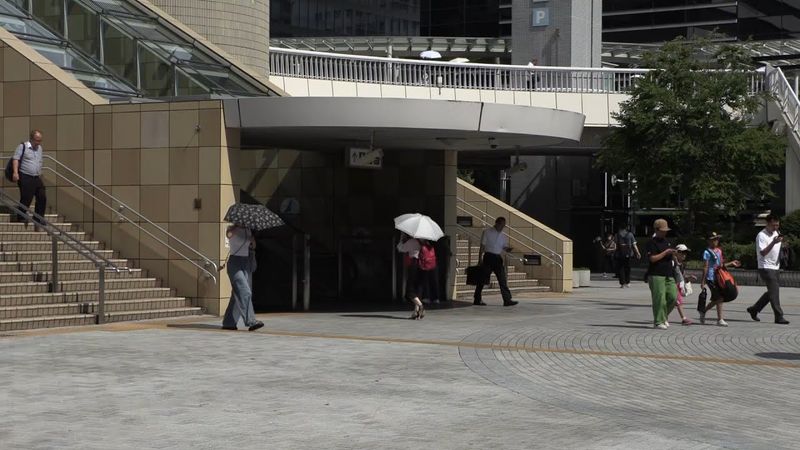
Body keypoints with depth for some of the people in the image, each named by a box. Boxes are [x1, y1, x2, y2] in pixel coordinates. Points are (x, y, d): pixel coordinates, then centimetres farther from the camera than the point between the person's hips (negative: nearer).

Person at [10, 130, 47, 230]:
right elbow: (15, 159, -11)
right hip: (25, 178, -7)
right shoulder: (23, 146, -4)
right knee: (26, 199, -5)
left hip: (37, 178, 7)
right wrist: (15, 172, -22)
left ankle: (38, 221, 9)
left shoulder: (40, 148, 16)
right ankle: (21, 219, 10)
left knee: (42, 198, 0)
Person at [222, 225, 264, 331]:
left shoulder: (248, 231, 11)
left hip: (246, 263, 7)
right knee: (244, 292, -17)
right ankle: (250, 321, -21)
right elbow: (229, 234, -31)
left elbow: (253, 246, 19)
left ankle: (229, 322, 13)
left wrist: (253, 241, -1)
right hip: (234, 263, -7)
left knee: (238, 294, 7)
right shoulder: (232, 230, -8)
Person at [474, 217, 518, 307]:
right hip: (489, 257, -5)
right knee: (483, 279, 0)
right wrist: (480, 258, -7)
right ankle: (477, 299, 9)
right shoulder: (487, 232, -1)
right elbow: (482, 246, -2)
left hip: (498, 258, 5)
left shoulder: (503, 237, 14)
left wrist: (508, 249, -10)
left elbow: (505, 247, 14)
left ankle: (507, 300, -6)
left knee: (502, 279, -2)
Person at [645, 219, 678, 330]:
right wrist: (666, 252, -16)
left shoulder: (666, 241, 20)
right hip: (656, 275, -8)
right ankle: (658, 322, -2)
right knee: (659, 299, -9)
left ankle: (664, 317, 19)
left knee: (673, 296, 1)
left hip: (669, 275, 8)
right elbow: (652, 258, -17)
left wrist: (673, 253, 14)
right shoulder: (652, 243, -6)